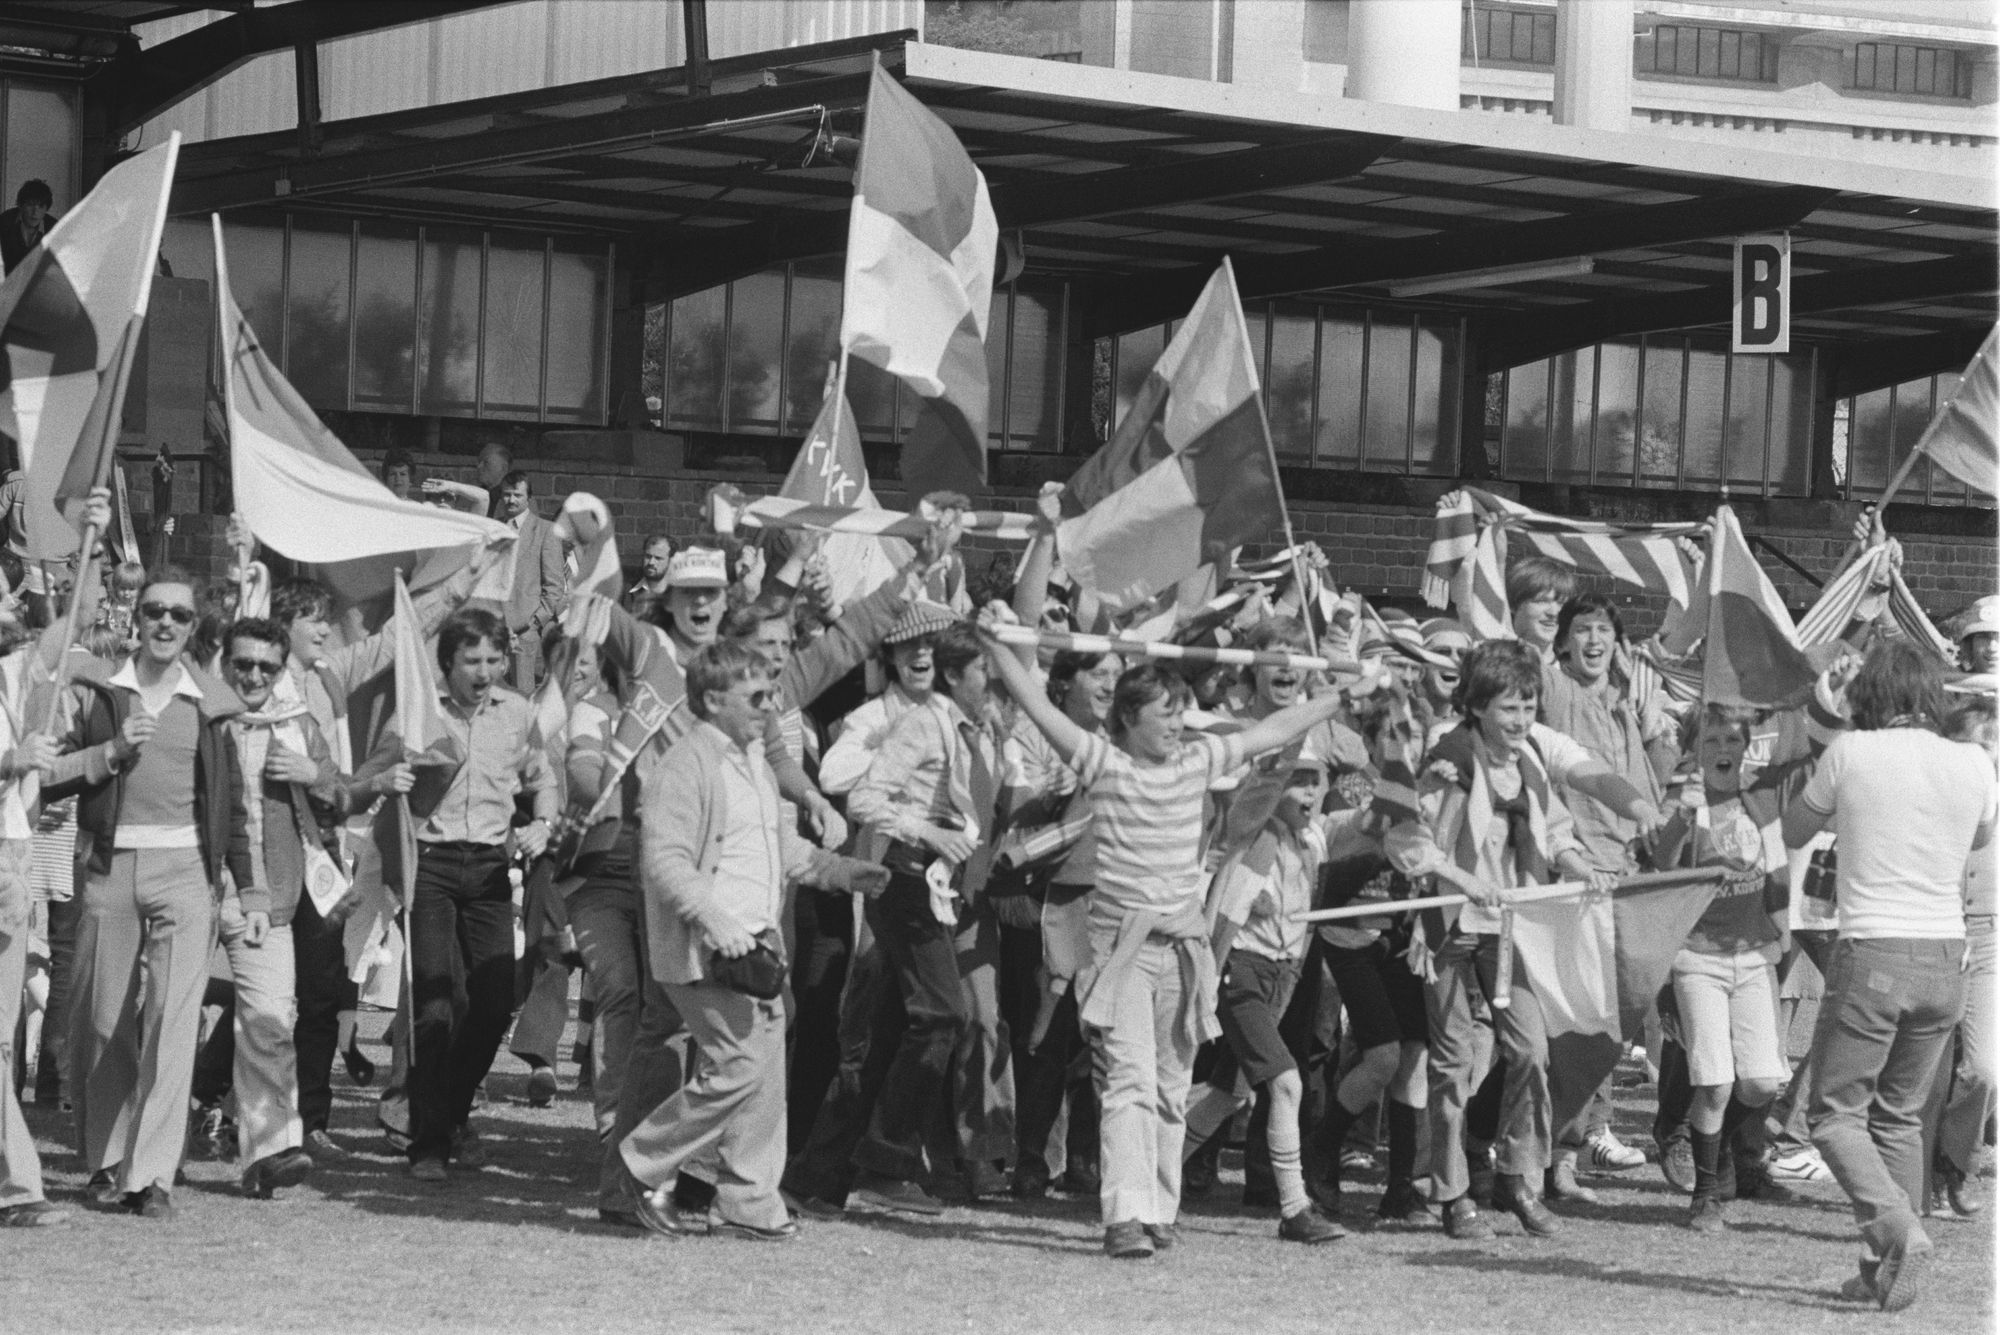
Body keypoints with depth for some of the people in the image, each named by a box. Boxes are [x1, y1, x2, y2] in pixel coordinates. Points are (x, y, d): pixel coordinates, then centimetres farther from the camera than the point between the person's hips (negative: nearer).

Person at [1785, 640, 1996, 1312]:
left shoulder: (1851, 754, -6)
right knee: (1900, 1116, 17)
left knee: (1836, 1113, 4)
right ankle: (1885, 1269, 14)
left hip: (1872, 954, -4)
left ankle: (1895, 1226, -18)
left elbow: (1792, 833, 10)